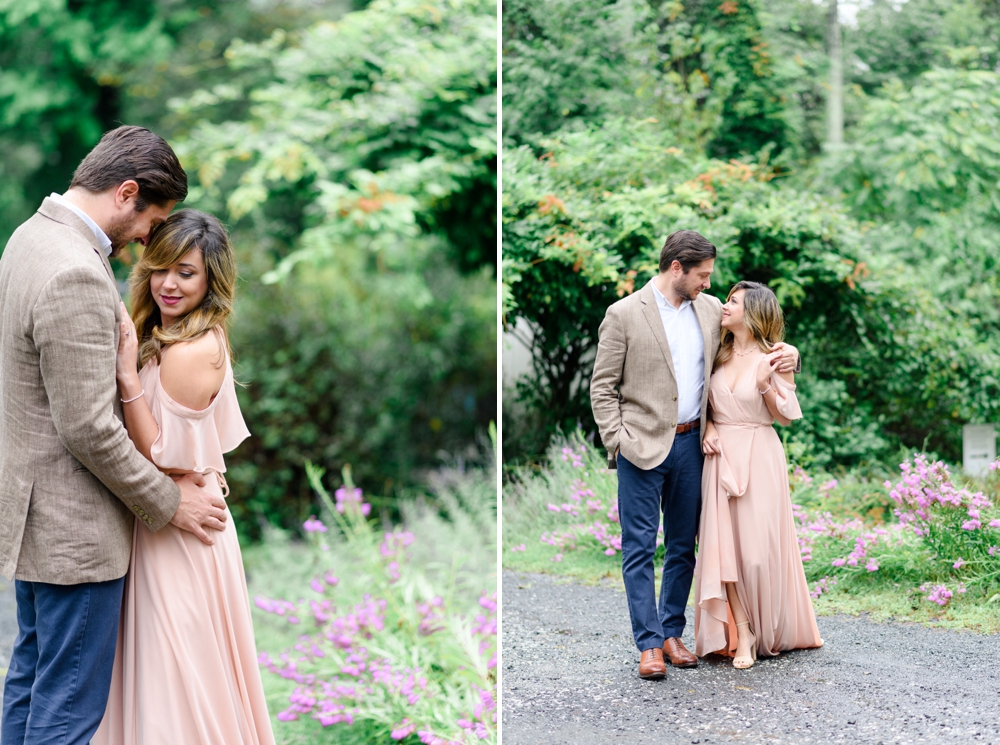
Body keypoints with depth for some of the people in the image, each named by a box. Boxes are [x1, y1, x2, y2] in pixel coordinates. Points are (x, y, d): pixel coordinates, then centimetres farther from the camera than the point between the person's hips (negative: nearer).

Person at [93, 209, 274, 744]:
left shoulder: (192, 352, -21)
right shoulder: (183, 338, 7)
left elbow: (160, 456, -20)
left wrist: (127, 375, -24)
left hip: (178, 529, -10)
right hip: (164, 523, 10)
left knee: (175, 671, 3)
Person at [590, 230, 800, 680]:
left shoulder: (709, 309, 8)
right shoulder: (624, 314, -6)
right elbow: (603, 387, -4)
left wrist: (786, 352, 0)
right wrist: (618, 442, -12)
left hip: (691, 443, 5)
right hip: (642, 447, -5)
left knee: (683, 546, 10)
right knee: (639, 549, -3)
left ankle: (672, 634, 21)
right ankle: (649, 644, 2)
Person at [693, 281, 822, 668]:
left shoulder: (774, 359, -4)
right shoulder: (720, 355, 9)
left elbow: (787, 416, -3)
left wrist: (765, 386, -19)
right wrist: (708, 428, -1)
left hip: (759, 458, -4)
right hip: (722, 457, 4)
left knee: (759, 546, -3)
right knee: (725, 543, -4)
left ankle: (772, 632, 15)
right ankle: (741, 635, 0)